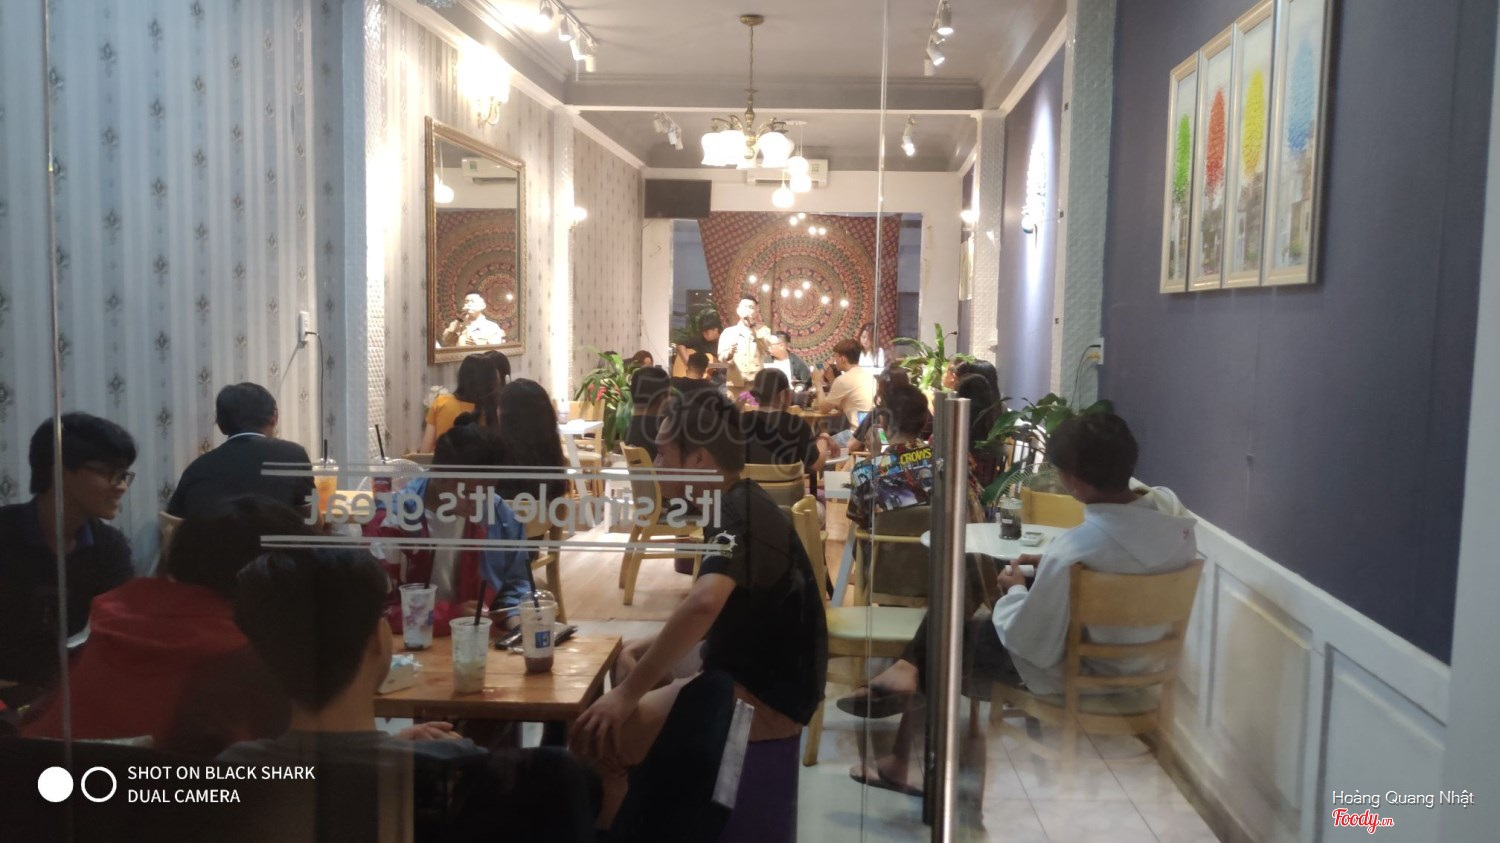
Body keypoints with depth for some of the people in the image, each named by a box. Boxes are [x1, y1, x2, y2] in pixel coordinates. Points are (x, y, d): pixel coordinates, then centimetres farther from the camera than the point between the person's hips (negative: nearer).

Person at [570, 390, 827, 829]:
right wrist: (647, 650, 12)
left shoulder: (738, 514, -23)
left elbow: (703, 604, -42)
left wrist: (628, 693, -35)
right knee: (629, 660, 24)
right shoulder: (740, 505, 9)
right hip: (751, 672, 11)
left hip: (765, 695, -11)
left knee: (596, 736, -21)